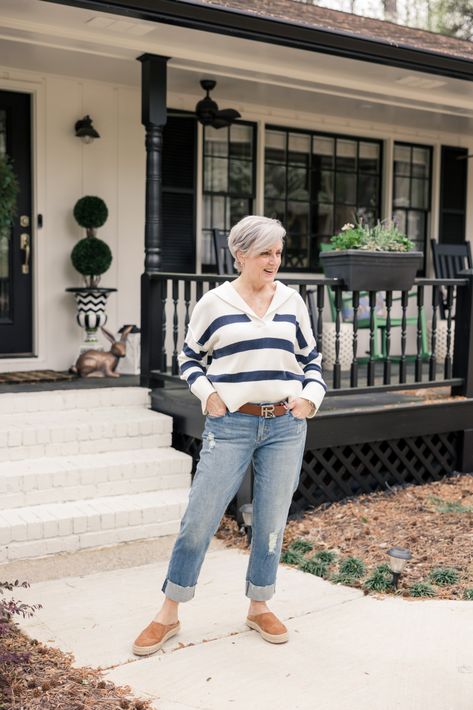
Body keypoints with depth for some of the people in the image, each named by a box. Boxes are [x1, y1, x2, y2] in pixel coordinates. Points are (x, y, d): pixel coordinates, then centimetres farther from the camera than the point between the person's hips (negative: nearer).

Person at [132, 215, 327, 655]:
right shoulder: (214, 303, -1)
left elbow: (311, 358, 17)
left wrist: (311, 394, 1)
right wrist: (207, 392, -6)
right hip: (231, 425, -3)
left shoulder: (292, 302, 7)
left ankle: (259, 608, 29)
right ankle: (168, 615, 15)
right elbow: (189, 358, 10)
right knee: (199, 519, -1)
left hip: (285, 425, 3)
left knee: (272, 521, 10)